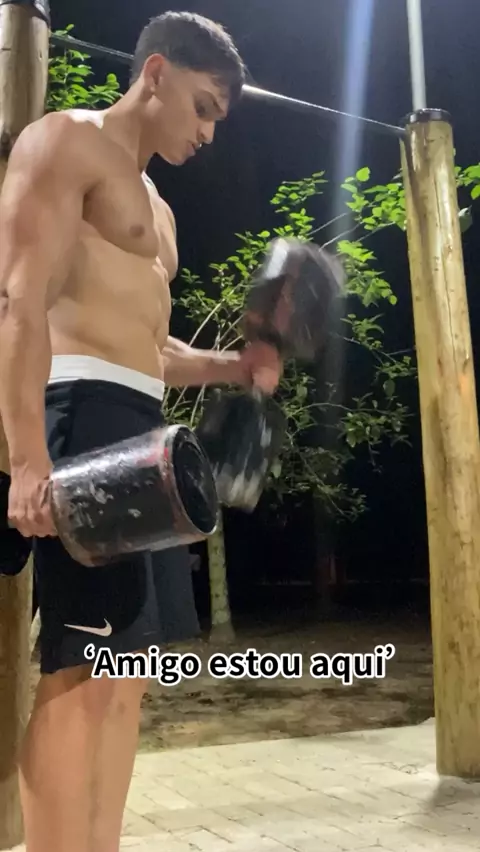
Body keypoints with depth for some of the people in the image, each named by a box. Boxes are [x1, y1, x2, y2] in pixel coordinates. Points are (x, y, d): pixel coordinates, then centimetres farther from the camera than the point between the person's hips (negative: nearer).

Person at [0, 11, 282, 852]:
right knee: (82, 668, -12)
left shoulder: (155, 207, 28)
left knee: (126, 669, 8)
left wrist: (234, 366, 13)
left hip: (140, 427, 10)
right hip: (84, 414, -10)